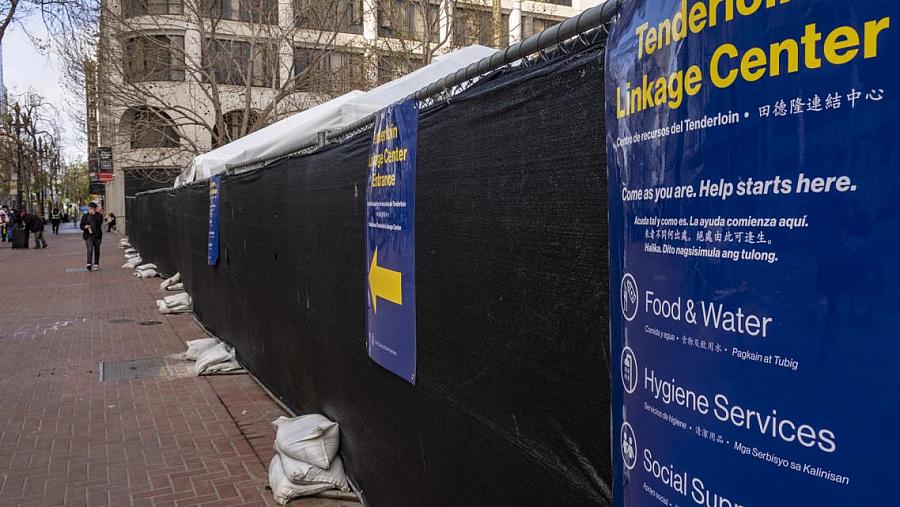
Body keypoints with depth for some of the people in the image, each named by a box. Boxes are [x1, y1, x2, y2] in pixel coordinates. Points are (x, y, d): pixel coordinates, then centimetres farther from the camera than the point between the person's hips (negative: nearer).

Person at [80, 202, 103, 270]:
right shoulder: (85, 216, 9)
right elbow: (81, 226, 7)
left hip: (97, 235, 1)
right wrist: (86, 226, -15)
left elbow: (99, 222, -15)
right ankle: (89, 264, -25)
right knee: (90, 249, -15)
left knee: (97, 250, 8)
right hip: (88, 236, -1)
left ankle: (96, 264, 20)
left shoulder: (99, 215, 4)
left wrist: (94, 215, -18)